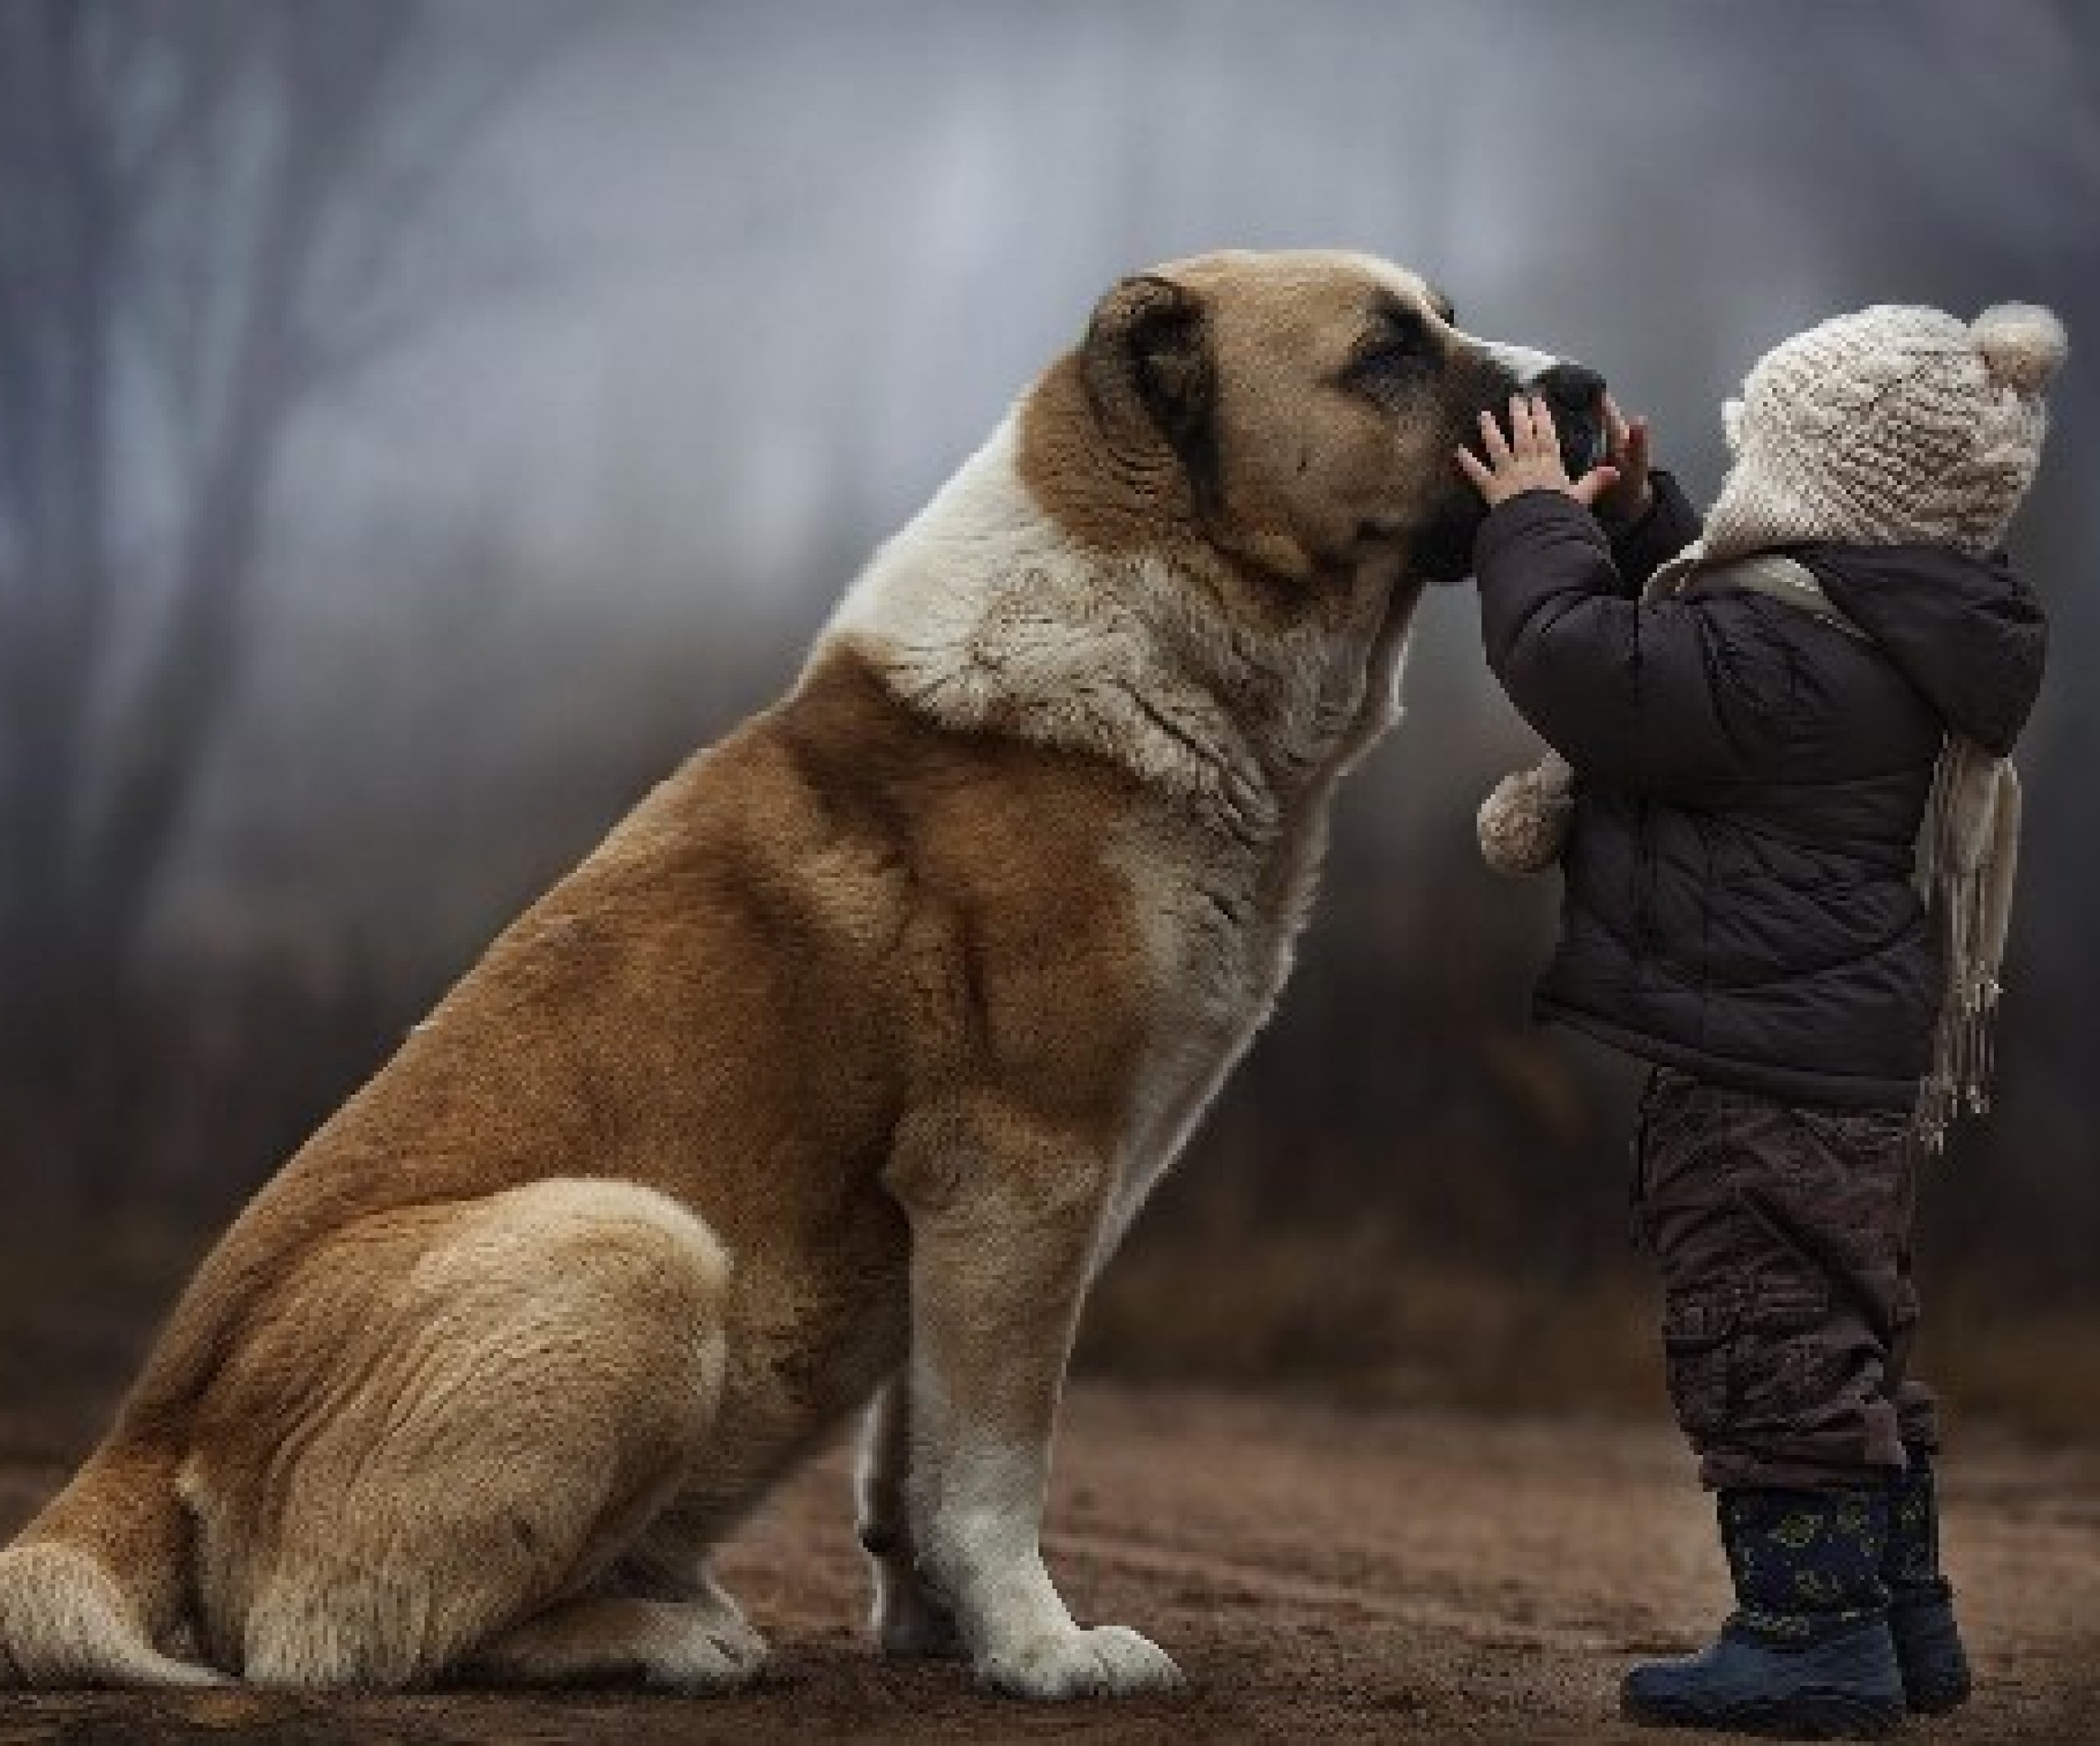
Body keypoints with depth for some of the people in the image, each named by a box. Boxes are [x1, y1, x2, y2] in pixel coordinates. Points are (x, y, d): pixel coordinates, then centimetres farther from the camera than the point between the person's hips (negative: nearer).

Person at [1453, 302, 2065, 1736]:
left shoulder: (1786, 651, -22)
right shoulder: (1887, 634, 11)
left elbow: (1586, 667, -23)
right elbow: (1680, 650, 27)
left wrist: (1539, 523, -9)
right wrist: (1635, 519, 18)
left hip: (1762, 1064, -11)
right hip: (1860, 1062, 11)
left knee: (1767, 1336, -5)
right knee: (1850, 1334, 18)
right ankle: (1903, 1617, 25)